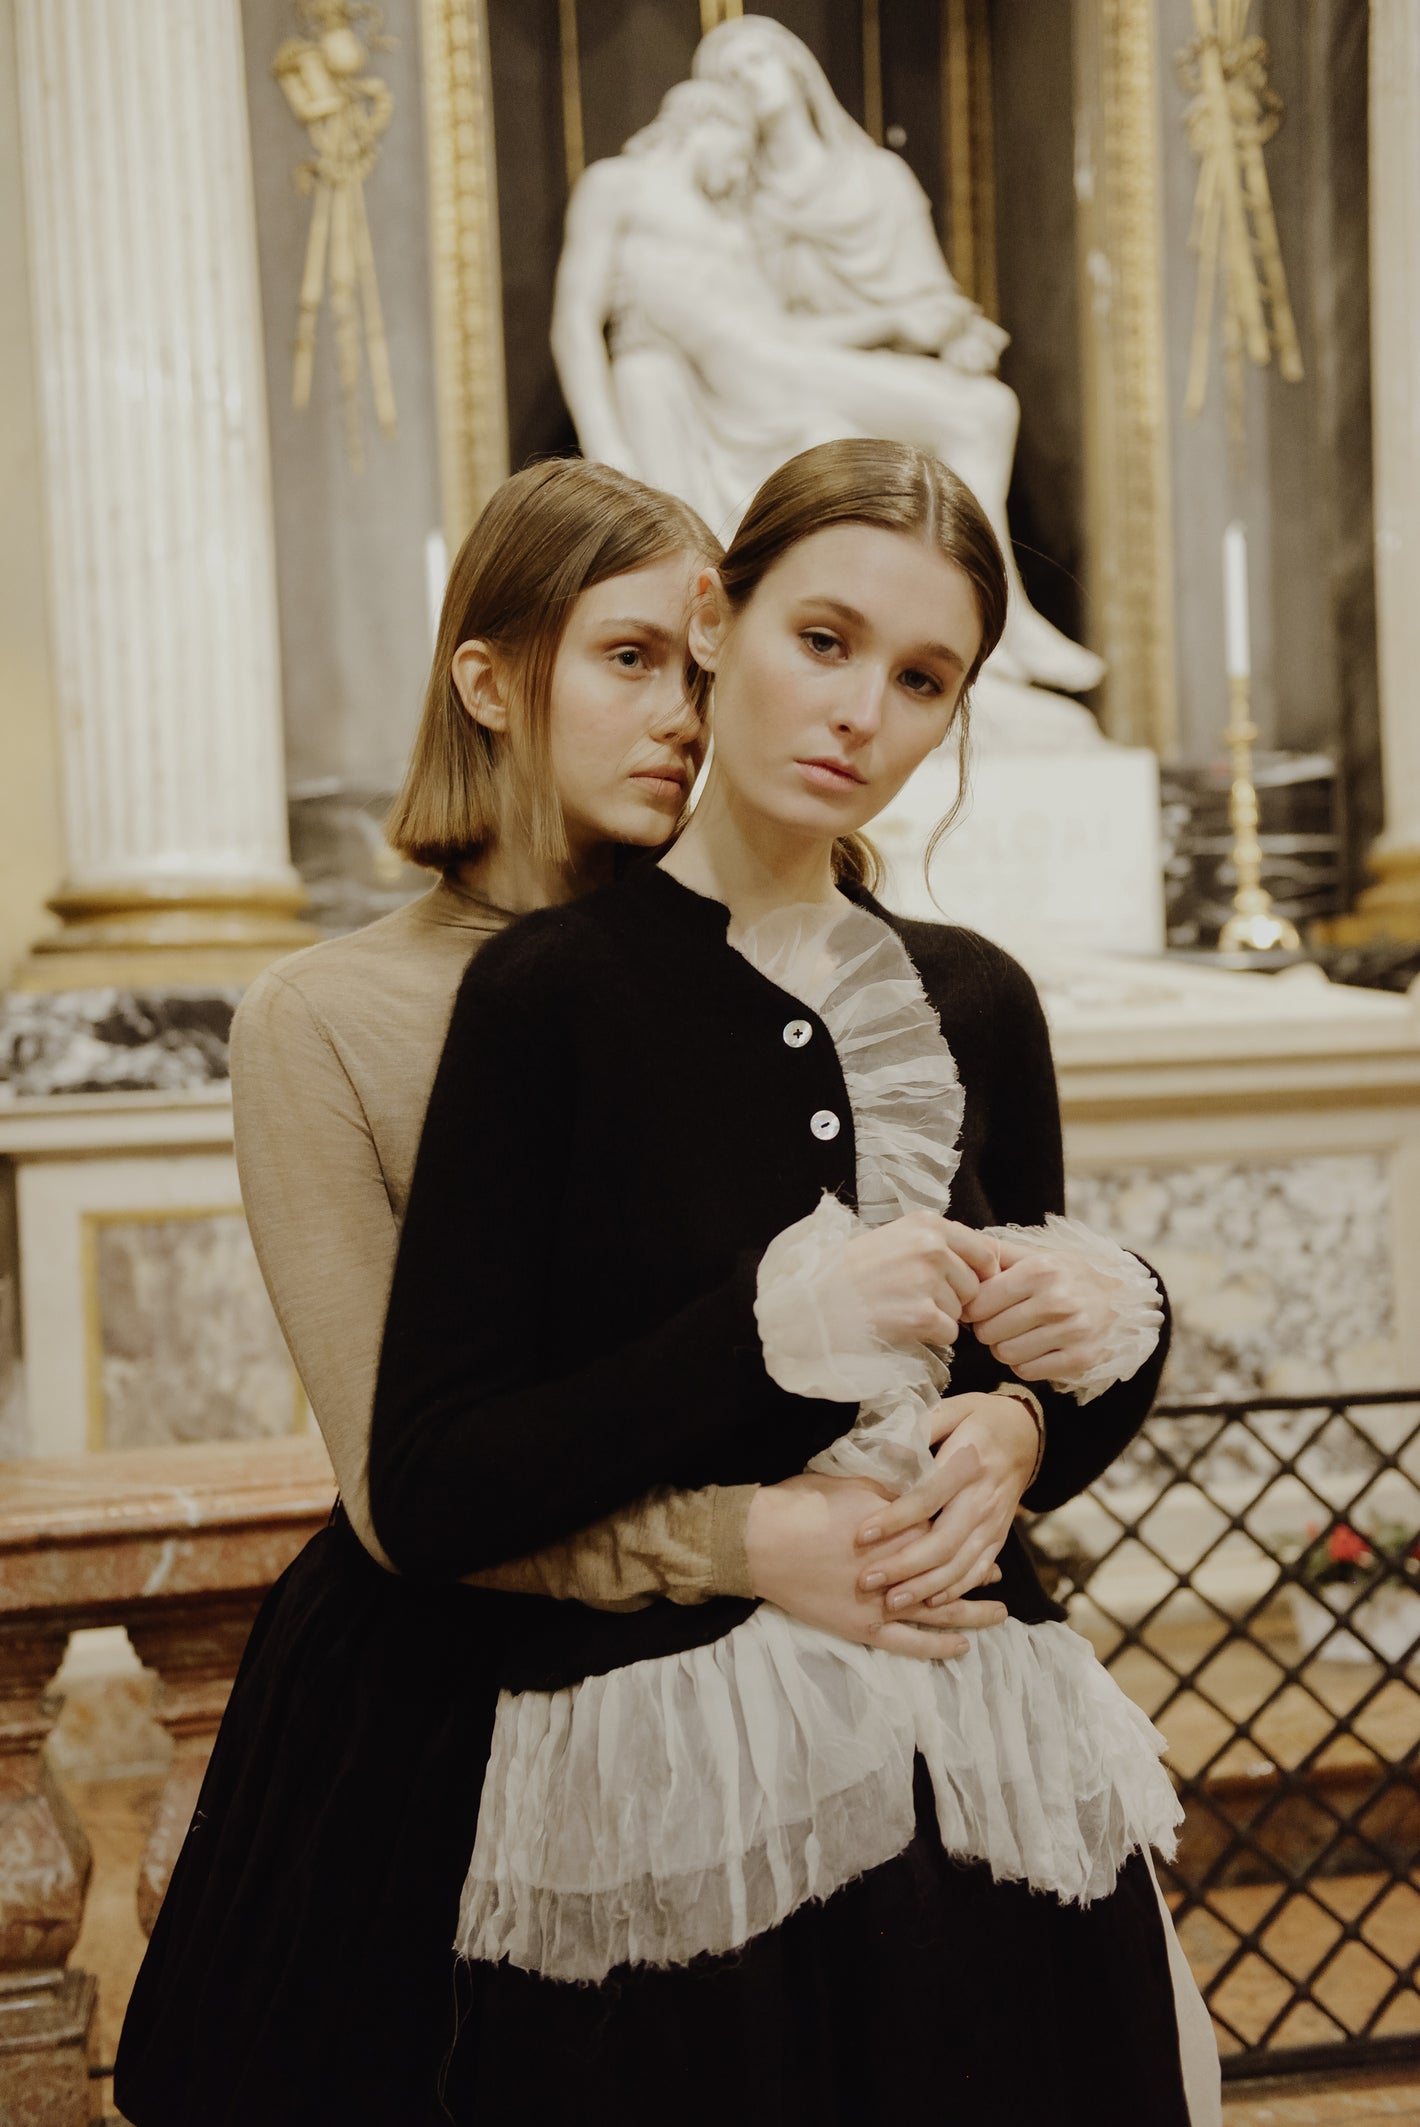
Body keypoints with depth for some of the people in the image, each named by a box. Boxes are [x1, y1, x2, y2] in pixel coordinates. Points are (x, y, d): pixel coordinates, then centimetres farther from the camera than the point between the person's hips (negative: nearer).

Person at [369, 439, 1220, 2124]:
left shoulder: (975, 1003, 5)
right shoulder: (552, 992, -9)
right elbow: (428, 1498, -13)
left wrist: (1102, 1337, -6)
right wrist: (774, 1325, -21)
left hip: (986, 1784, 5)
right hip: (671, 1818, -4)